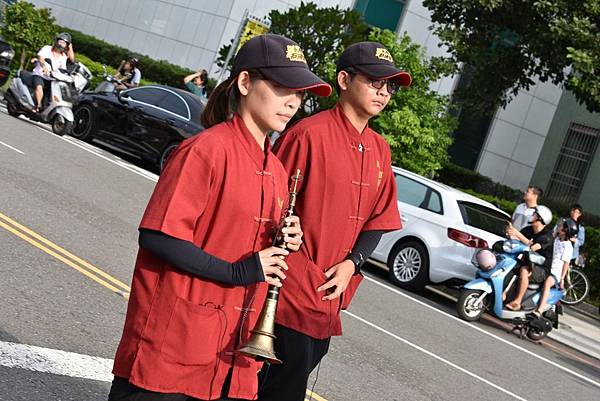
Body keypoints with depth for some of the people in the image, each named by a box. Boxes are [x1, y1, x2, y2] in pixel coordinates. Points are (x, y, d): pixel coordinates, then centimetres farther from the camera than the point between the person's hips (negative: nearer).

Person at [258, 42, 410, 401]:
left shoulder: (380, 151, 10)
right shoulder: (309, 133, -12)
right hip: (291, 295, -7)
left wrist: (352, 264, -1)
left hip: (330, 299, 7)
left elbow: (379, 219, 13)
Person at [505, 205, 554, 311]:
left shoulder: (547, 235, -13)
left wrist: (517, 234, -33)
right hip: (527, 262, 7)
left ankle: (517, 302, -31)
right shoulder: (527, 230, 9)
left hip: (542, 269, -7)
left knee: (524, 270, -35)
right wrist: (510, 234, -26)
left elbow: (532, 247, -28)